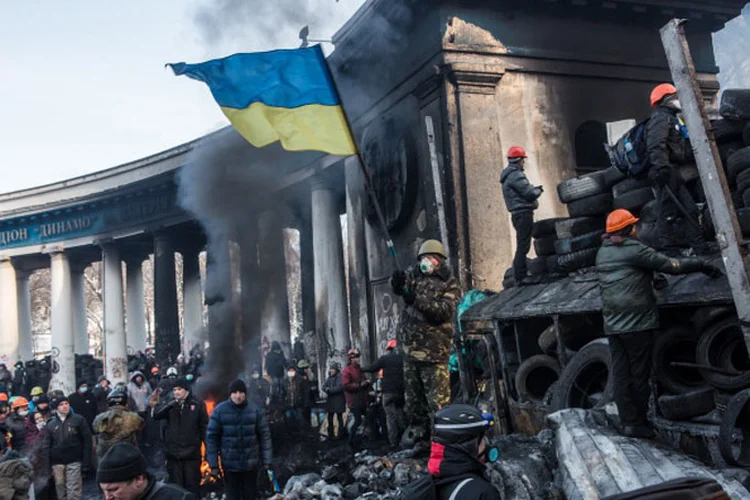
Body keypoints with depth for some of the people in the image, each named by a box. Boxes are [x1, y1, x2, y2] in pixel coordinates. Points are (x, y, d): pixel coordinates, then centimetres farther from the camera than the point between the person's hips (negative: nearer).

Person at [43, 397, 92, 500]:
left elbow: (87, 441, -2)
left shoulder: (78, 420, 0)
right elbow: (46, 445, 6)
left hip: (74, 461, -3)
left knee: (74, 491, -4)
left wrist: (86, 462, -7)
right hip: (57, 462, 3)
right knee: (60, 490, 10)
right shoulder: (51, 423, 7)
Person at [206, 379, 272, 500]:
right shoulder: (220, 410, -8)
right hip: (229, 465, -1)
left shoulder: (255, 410, -5)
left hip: (250, 464, 1)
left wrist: (266, 461, -1)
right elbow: (212, 437, -4)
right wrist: (213, 464, -6)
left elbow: (265, 435, -1)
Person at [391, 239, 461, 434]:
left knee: (438, 399, -10)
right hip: (410, 347, 6)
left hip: (433, 350, -6)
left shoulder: (449, 285, -3)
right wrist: (397, 282, -29)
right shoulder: (414, 275, 12)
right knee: (412, 395, 15)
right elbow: (399, 288, -4)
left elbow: (445, 310, -17)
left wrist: (417, 300, -27)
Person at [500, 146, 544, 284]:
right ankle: (520, 278, -12)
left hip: (518, 214, 11)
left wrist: (534, 190, 6)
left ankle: (520, 276, 17)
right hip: (523, 214, -11)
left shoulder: (508, 175, 19)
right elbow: (529, 192, -17)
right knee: (523, 247, -11)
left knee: (522, 246, 14)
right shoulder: (516, 175, -13)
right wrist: (539, 190, 3)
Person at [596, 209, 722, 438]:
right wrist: (702, 265, 2)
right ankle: (638, 424, 10)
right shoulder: (634, 250, -10)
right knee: (639, 374, 3)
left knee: (620, 375, 7)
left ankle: (628, 422, 10)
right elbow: (671, 265, -10)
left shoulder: (602, 253, 11)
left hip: (612, 325, 6)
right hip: (637, 323, -6)